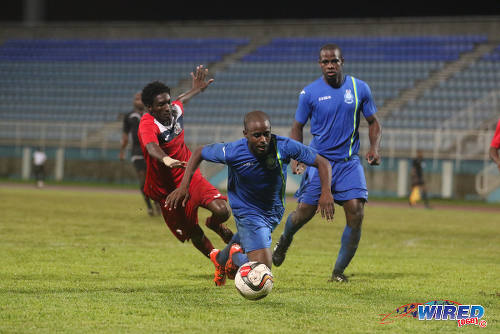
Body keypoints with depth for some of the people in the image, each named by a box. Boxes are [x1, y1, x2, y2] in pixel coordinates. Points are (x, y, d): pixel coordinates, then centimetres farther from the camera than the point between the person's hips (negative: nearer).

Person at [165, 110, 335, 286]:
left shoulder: (284, 146, -26)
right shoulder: (232, 152, -27)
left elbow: (322, 162, -18)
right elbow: (199, 153, -8)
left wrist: (326, 192, -35)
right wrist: (184, 186, -16)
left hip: (275, 211, 4)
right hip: (247, 212, -4)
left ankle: (220, 259, 65)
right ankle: (236, 256, 16)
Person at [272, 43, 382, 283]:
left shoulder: (360, 88, 0)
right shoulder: (309, 93, -3)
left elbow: (373, 122, 10)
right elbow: (298, 127, 7)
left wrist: (374, 148, -8)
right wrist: (296, 157, -8)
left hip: (349, 162, 1)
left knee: (356, 214, -13)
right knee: (304, 213, -1)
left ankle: (339, 271, 1)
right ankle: (284, 240, 36)